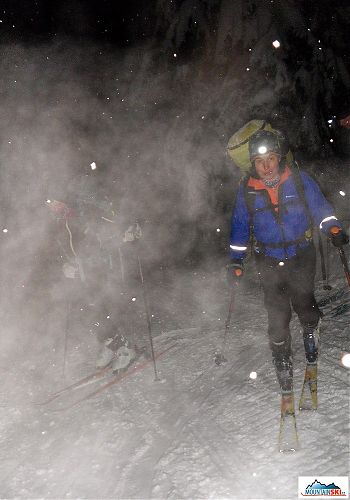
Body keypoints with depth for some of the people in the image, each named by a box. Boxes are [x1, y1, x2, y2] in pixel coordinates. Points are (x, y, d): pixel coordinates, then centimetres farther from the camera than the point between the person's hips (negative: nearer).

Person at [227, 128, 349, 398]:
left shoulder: (298, 179, -8)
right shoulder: (246, 190, -5)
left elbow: (320, 206, 2)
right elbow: (239, 227, 5)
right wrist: (236, 261, 5)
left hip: (302, 255, 0)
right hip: (269, 262, 0)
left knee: (303, 302, -2)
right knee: (277, 313, -1)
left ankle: (311, 328, 32)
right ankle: (282, 359, 16)